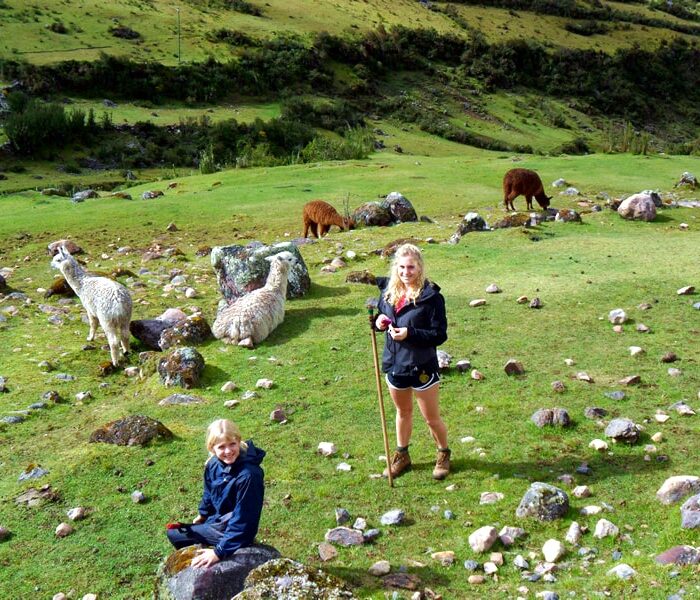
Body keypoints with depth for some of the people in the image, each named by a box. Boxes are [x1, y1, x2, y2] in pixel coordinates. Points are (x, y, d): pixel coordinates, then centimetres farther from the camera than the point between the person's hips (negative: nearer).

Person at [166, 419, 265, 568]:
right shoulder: (213, 465, -10)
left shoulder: (249, 475, -32)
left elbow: (242, 521, -28)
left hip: (235, 532, -8)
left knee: (176, 534, -5)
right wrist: (202, 516, 26)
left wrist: (219, 552, -27)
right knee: (173, 532, 18)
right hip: (217, 520, 8)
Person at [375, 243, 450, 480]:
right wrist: (379, 321, -8)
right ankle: (402, 456, 42)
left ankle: (443, 454, 36)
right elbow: (380, 313, 15)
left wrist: (410, 334, -28)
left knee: (431, 418, 10)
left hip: (422, 367, -5)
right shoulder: (388, 289, 0)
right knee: (403, 411, 24)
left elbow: (440, 335, -17)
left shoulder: (431, 296, -17)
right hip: (394, 363, 5)